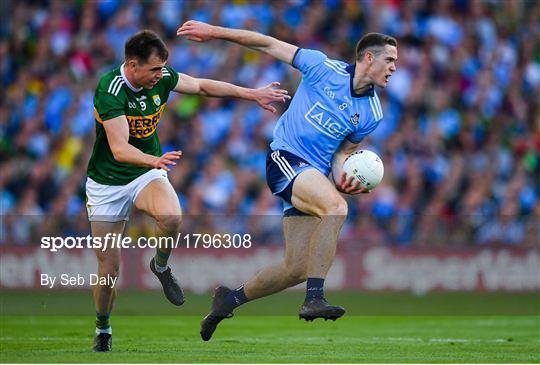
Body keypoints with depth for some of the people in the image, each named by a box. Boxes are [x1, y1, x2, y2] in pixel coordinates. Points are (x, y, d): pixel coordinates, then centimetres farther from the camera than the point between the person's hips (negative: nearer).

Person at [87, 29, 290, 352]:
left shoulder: (161, 78, -10)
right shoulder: (110, 90, -27)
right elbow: (119, 148, -37)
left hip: (147, 174, 3)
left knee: (172, 216, -32)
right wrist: (154, 161, -56)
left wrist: (253, 94, 7)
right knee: (109, 268, -3)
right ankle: (103, 329, 25)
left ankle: (161, 266, -1)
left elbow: (203, 85, 9)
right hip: (107, 183, -3)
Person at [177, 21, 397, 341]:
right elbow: (269, 45, 0)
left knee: (296, 269, 1)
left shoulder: (372, 113, 8)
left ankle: (230, 299, 26)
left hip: (316, 176, 6)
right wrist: (215, 32, -3)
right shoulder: (324, 68, -6)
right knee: (336, 207, -34)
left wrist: (342, 178, -5)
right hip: (286, 158, -6)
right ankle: (315, 299, -38)